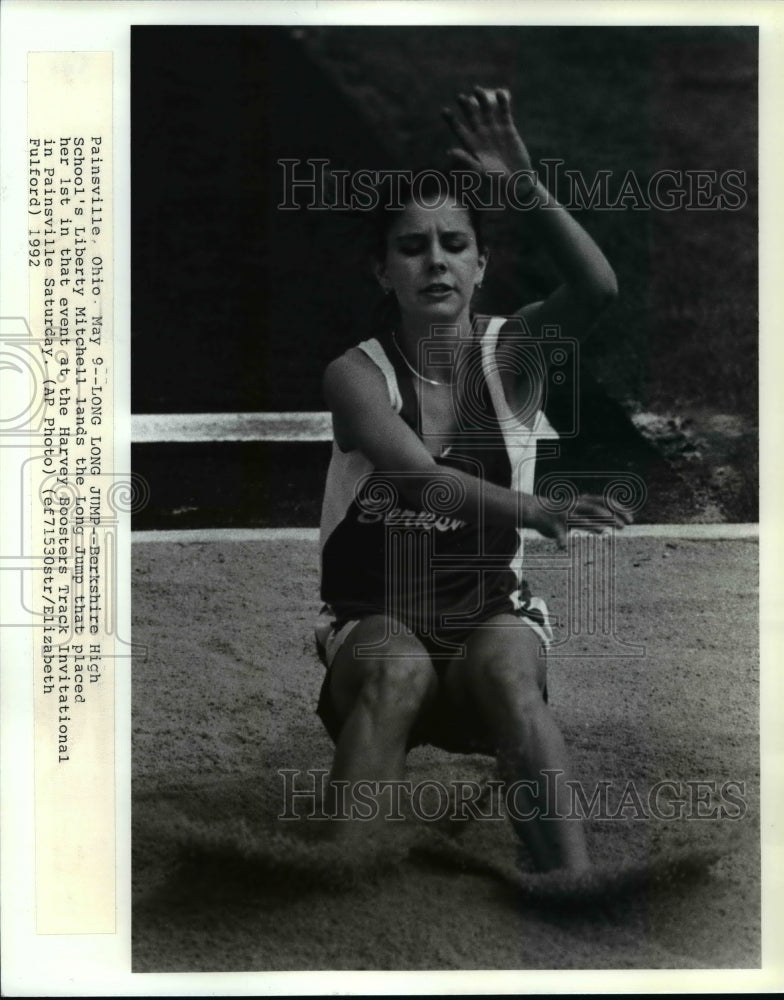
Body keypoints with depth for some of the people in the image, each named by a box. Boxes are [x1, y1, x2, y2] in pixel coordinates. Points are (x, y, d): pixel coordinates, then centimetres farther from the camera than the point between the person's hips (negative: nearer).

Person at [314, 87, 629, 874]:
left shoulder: (512, 353, -1)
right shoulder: (356, 373, -5)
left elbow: (596, 291, -22)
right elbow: (416, 472, -24)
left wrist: (525, 186, -35)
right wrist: (534, 511, -41)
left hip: (493, 616, 1)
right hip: (374, 625, -1)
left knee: (503, 667, -34)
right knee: (399, 671, -35)